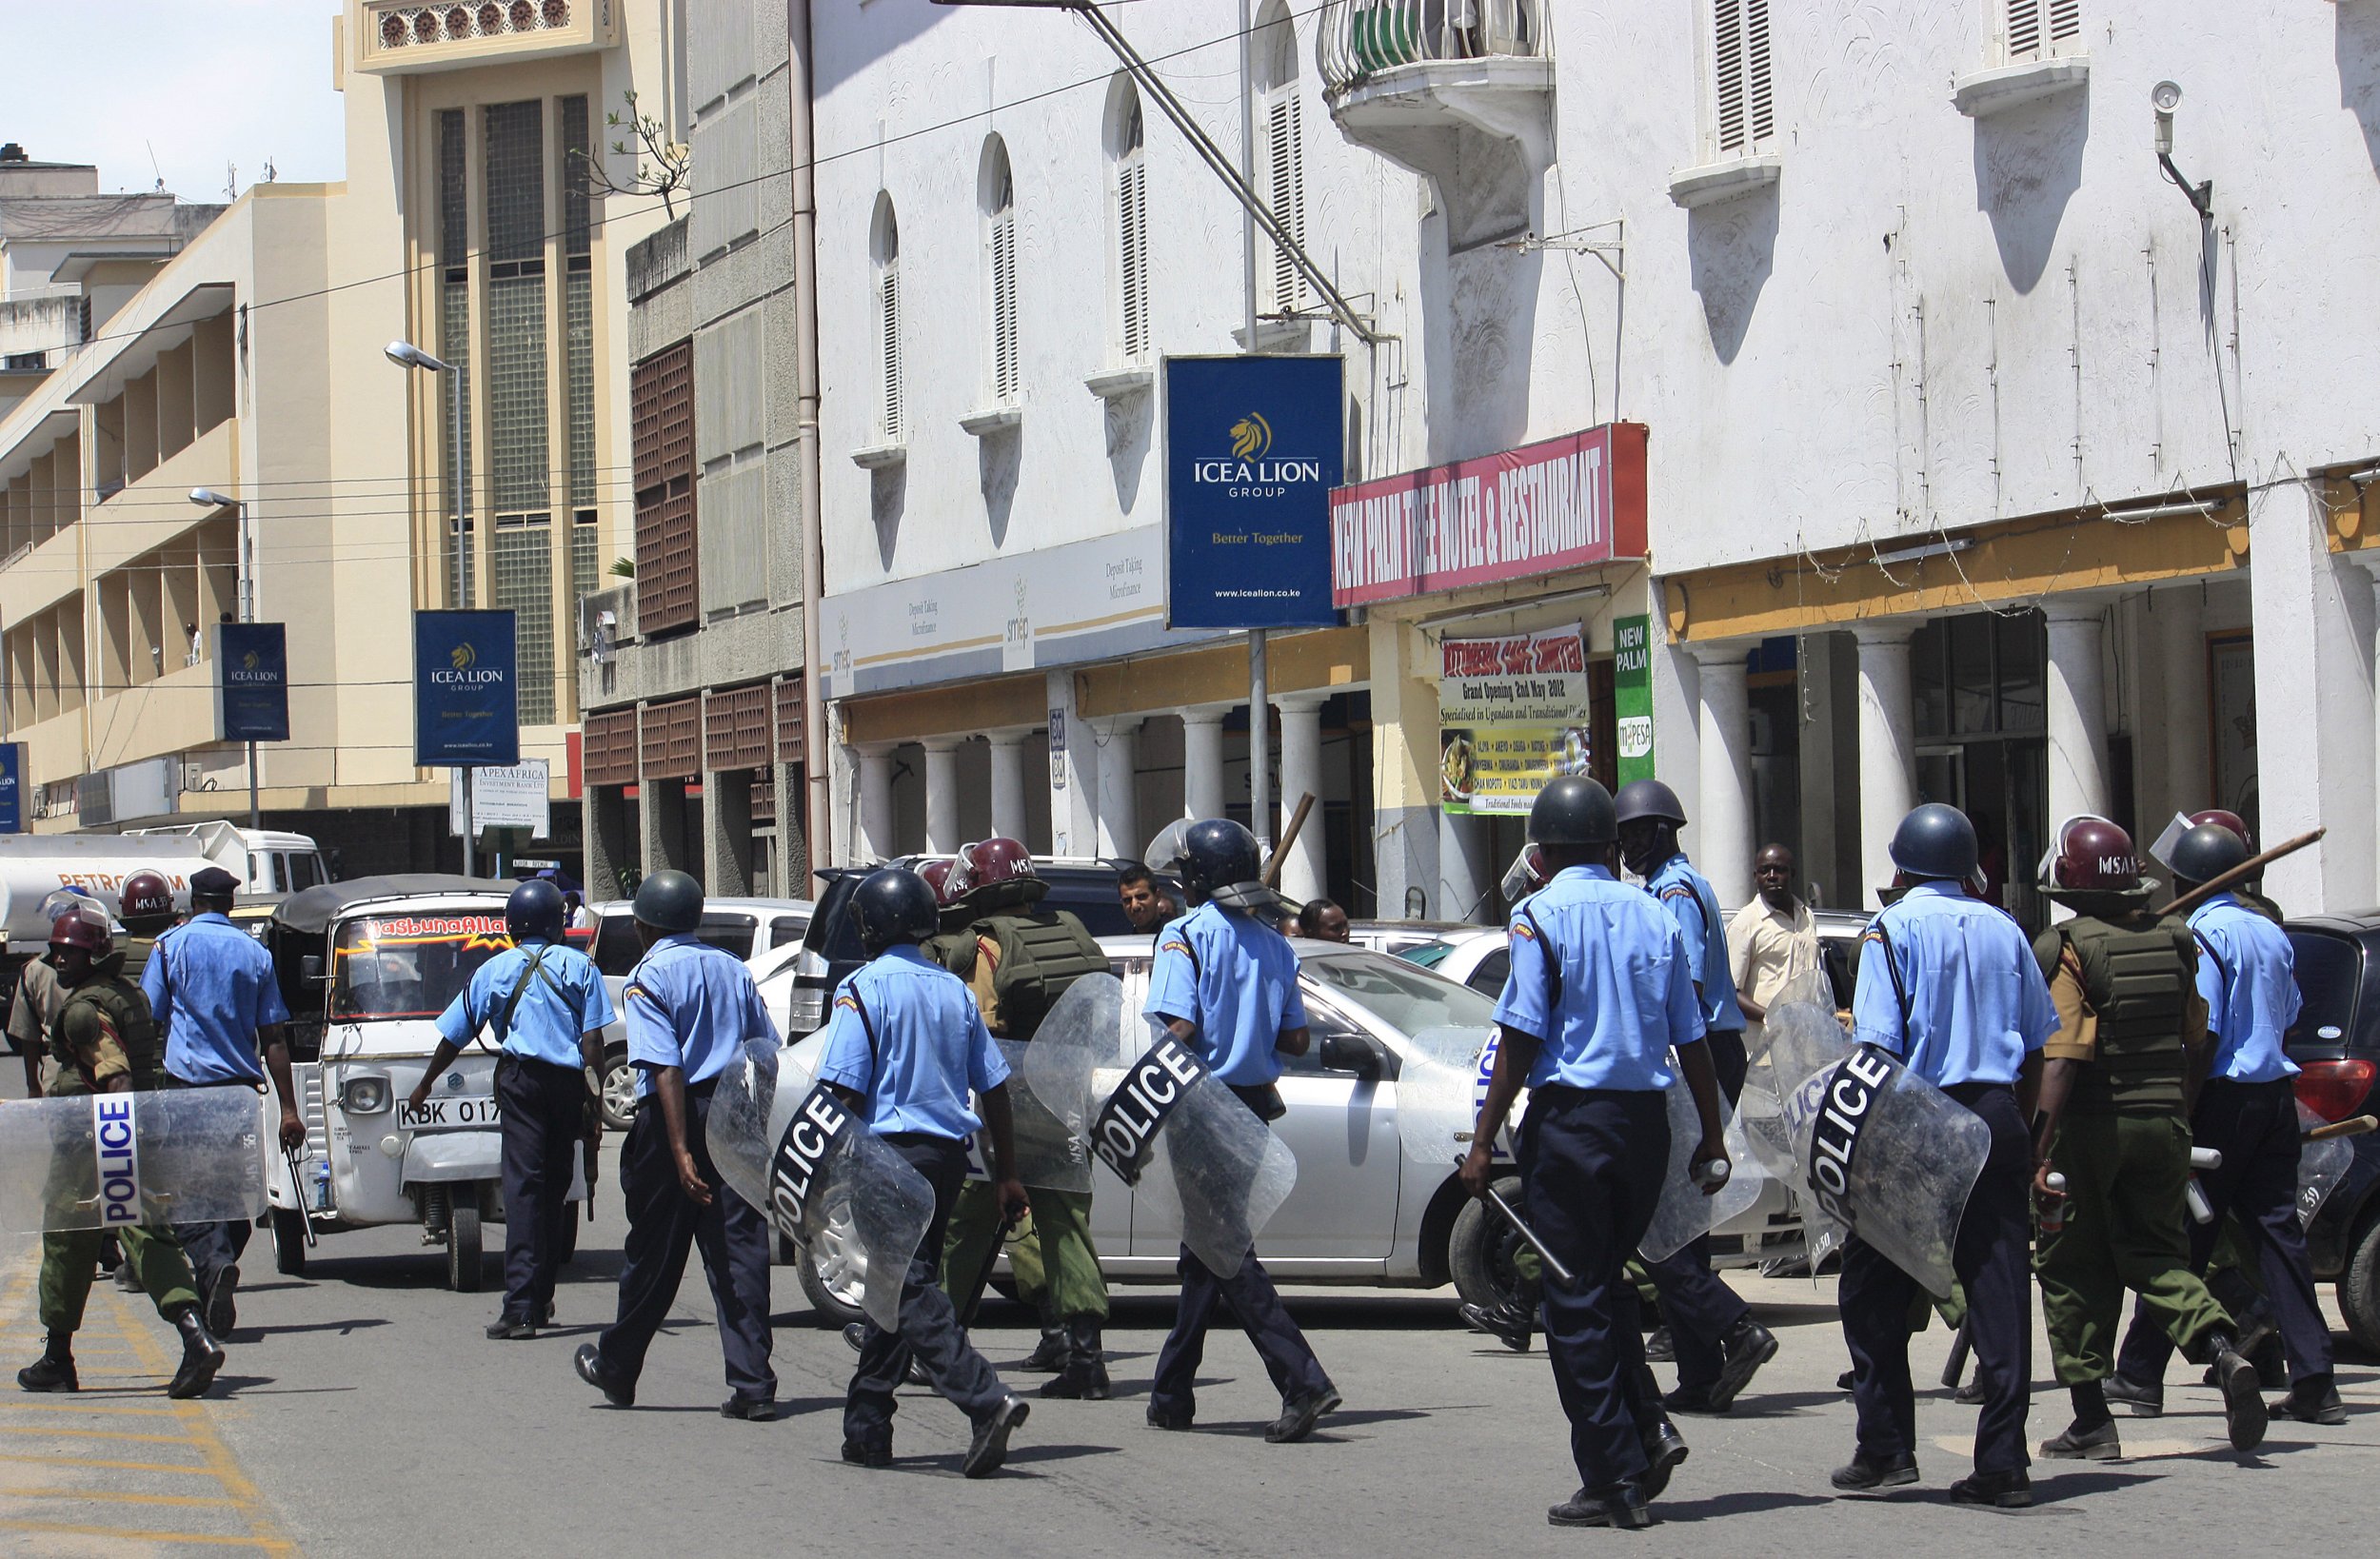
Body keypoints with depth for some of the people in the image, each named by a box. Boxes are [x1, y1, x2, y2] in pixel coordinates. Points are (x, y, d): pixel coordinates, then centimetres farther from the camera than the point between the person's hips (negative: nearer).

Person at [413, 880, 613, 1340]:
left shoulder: (495, 970, 11)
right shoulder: (580, 966, 8)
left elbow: (454, 1037, 18)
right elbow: (593, 1039, 0)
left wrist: (425, 1084, 32)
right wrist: (596, 1103, 1)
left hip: (522, 1080, -1)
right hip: (570, 1081, 1)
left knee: (523, 1186, -9)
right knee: (554, 1189, 13)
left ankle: (520, 1307, -20)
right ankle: (541, 1298, 18)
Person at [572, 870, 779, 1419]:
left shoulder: (648, 977, -7)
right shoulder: (733, 969, 11)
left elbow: (667, 1070, -16)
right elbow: (767, 1056, 10)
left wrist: (682, 1153, -21)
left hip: (674, 1119, -4)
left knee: (653, 1251, 10)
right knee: (740, 1250, 1)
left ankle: (616, 1368, 28)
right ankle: (753, 1387, -6)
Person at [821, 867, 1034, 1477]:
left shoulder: (863, 990, -8)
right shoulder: (954, 989, 12)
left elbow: (845, 1093, -14)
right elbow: (994, 1087, 12)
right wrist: (1005, 1174, 17)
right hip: (948, 1154, 7)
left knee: (908, 1290, -10)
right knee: (894, 1287, 15)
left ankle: (988, 1401, -27)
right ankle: (866, 1428, 19)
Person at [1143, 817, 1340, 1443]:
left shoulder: (1186, 937, -10)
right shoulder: (1274, 945, 9)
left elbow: (1179, 1029, -20)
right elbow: (1295, 1040, 10)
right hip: (1256, 1105, 7)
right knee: (1205, 1249, 16)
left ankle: (1303, 1383, -21)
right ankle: (1172, 1395, 23)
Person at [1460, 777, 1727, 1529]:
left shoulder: (1541, 917, -7)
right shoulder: (1654, 917, 7)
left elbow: (1520, 1040, -11)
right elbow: (1691, 1039, 9)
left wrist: (1484, 1142, -7)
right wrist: (1711, 1137, 17)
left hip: (1570, 1115, -5)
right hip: (1646, 1119, 5)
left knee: (1575, 1298, 1)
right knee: (1609, 1283, 21)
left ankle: (1614, 1479, 1)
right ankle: (1649, 1427, 6)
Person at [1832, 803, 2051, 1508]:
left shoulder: (1893, 929, -4)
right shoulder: (2003, 930, 10)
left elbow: (1879, 1046, -12)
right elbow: (2036, 1046, 12)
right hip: (1996, 1119, 4)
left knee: (1873, 1293, 8)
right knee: (1999, 1296, 3)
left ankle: (1886, 1449, 8)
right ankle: (2003, 1464, -1)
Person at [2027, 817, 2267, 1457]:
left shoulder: (2067, 950, -11)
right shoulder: (2174, 941, 6)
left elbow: (2064, 1059, -19)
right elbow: (2197, 1049, 11)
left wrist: (2041, 1149, -19)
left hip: (2090, 1126, -5)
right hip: (2162, 1121, 5)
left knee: (2074, 1270, 7)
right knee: (2155, 1255, 15)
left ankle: (2092, 1422, 8)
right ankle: (2225, 1352, -12)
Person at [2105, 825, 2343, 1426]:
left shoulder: (2203, 935, -11)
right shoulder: (2271, 932, 12)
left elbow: (2202, 1036, -17)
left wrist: (2179, 1113, -14)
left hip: (2224, 1098, -7)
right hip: (2276, 1094, 7)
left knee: (2183, 1238, 1)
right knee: (2277, 1230, 4)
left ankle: (2140, 1374, 8)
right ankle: (2313, 1383, -3)